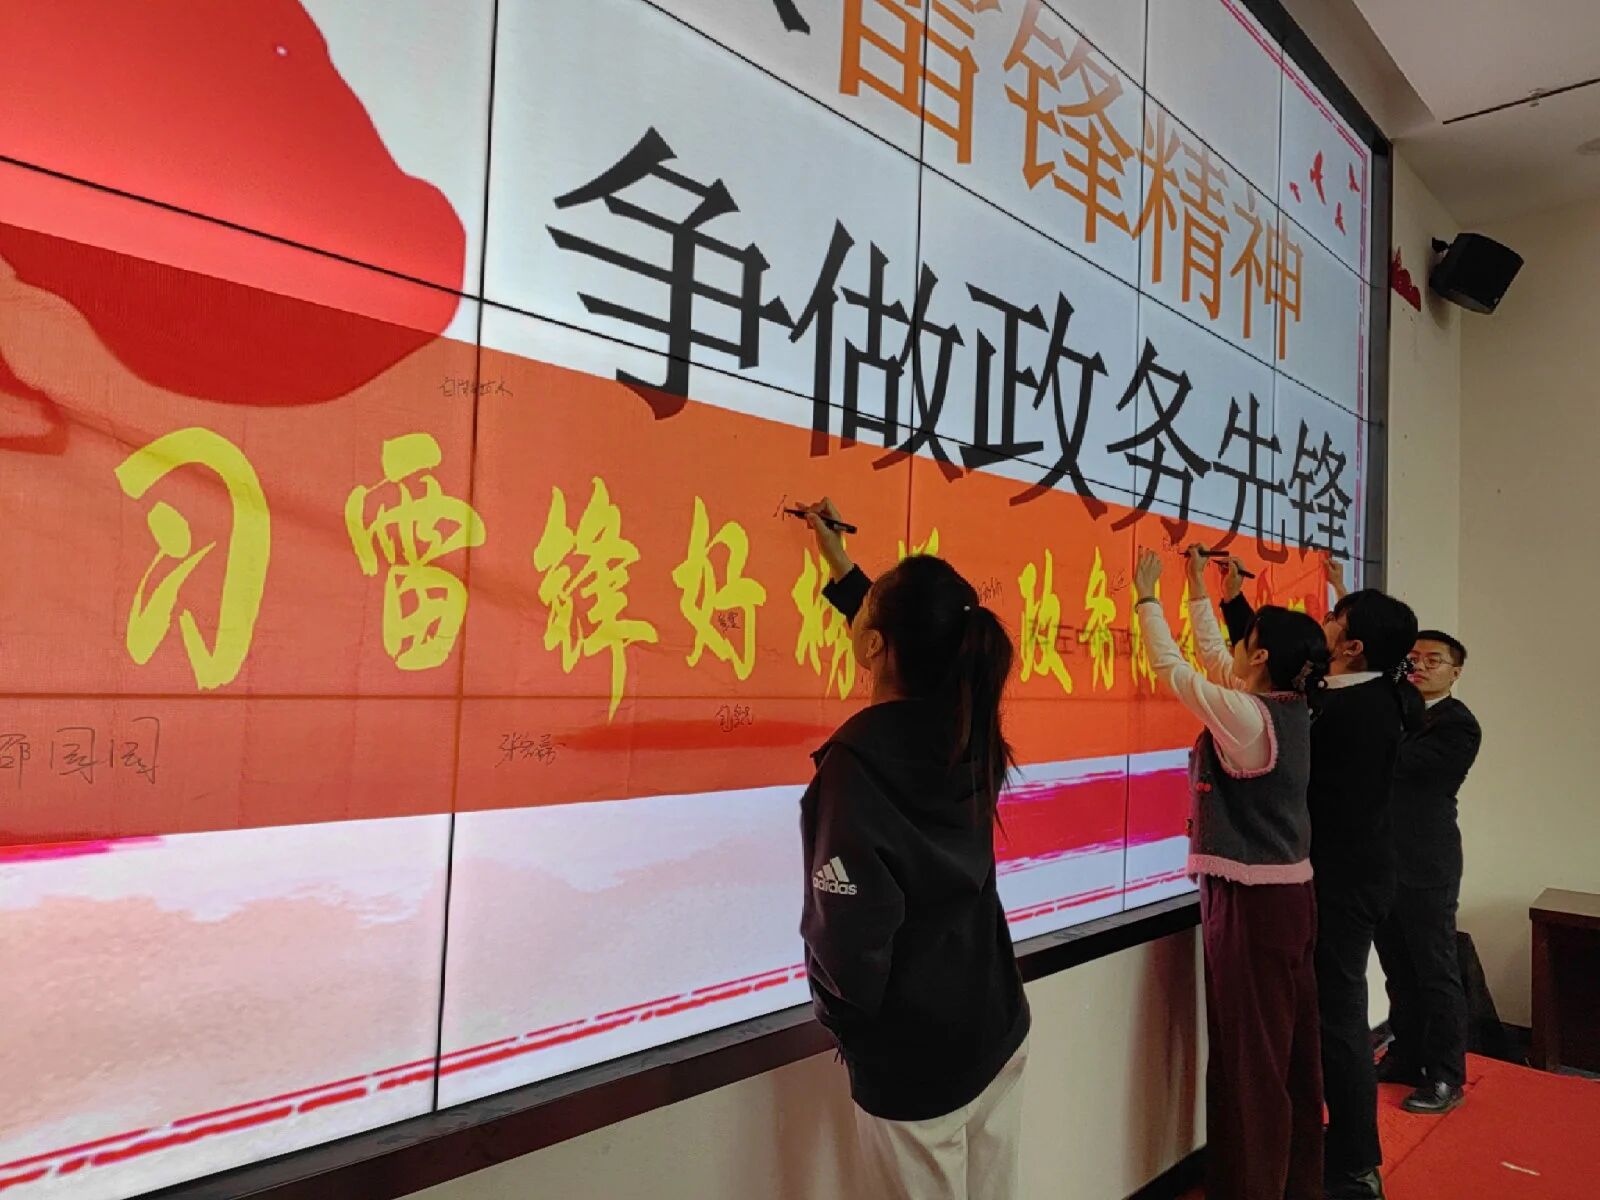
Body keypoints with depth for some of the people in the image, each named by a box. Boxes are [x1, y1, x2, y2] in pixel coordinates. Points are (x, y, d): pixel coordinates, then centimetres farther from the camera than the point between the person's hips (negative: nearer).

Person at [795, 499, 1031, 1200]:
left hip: (911, 1058, -6)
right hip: (999, 1028, 6)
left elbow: (850, 931, -25)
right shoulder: (968, 727, -5)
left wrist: (841, 1018, -5)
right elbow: (911, 645, 15)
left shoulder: (855, 760, -26)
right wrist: (837, 562, 24)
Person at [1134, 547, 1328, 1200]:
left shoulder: (1243, 716, -19)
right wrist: (1197, 590, 26)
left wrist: (1146, 596, 4)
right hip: (1291, 893, 9)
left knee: (1249, 1056, 2)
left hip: (1250, 900, -9)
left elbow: (1172, 667, -9)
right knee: (1291, 1048, 18)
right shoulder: (1289, 709, 5)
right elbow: (1213, 659, 17)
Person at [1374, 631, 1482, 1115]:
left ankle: (1445, 1078, 15)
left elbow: (1394, 761, -23)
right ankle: (1406, 1057, 30)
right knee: (1399, 970, 17)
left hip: (1425, 867, -7)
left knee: (1436, 973, 3)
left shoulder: (1458, 725, -10)